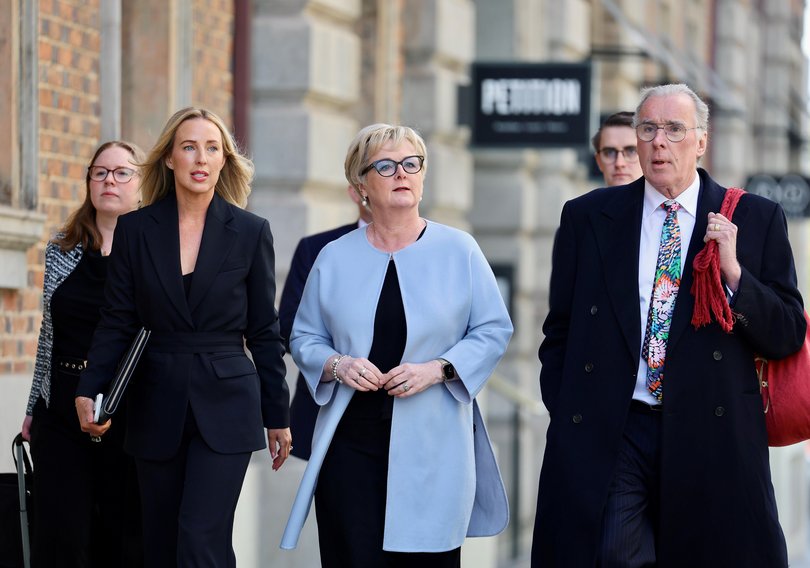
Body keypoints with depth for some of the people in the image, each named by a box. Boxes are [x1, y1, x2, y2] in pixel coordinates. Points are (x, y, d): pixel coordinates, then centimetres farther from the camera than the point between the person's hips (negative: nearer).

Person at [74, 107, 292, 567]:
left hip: (225, 406, -2)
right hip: (158, 406, 2)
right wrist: (89, 392, -11)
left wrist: (278, 416, 6)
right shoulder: (136, 229, 4)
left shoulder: (250, 232, 1)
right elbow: (118, 322, 3)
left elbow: (263, 331, 5)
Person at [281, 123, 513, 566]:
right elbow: (304, 338, 13)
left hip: (432, 449, -1)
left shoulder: (459, 251, 4)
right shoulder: (335, 258, 8)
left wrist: (437, 369, -11)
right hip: (351, 442, 1)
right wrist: (338, 365, -8)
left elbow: (494, 330, 4)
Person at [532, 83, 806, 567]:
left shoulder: (757, 219, 6)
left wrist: (734, 272, -10)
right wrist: (567, 419, 3)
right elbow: (559, 334, 13)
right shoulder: (587, 218, 9)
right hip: (606, 442, 1)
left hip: (712, 437, 0)